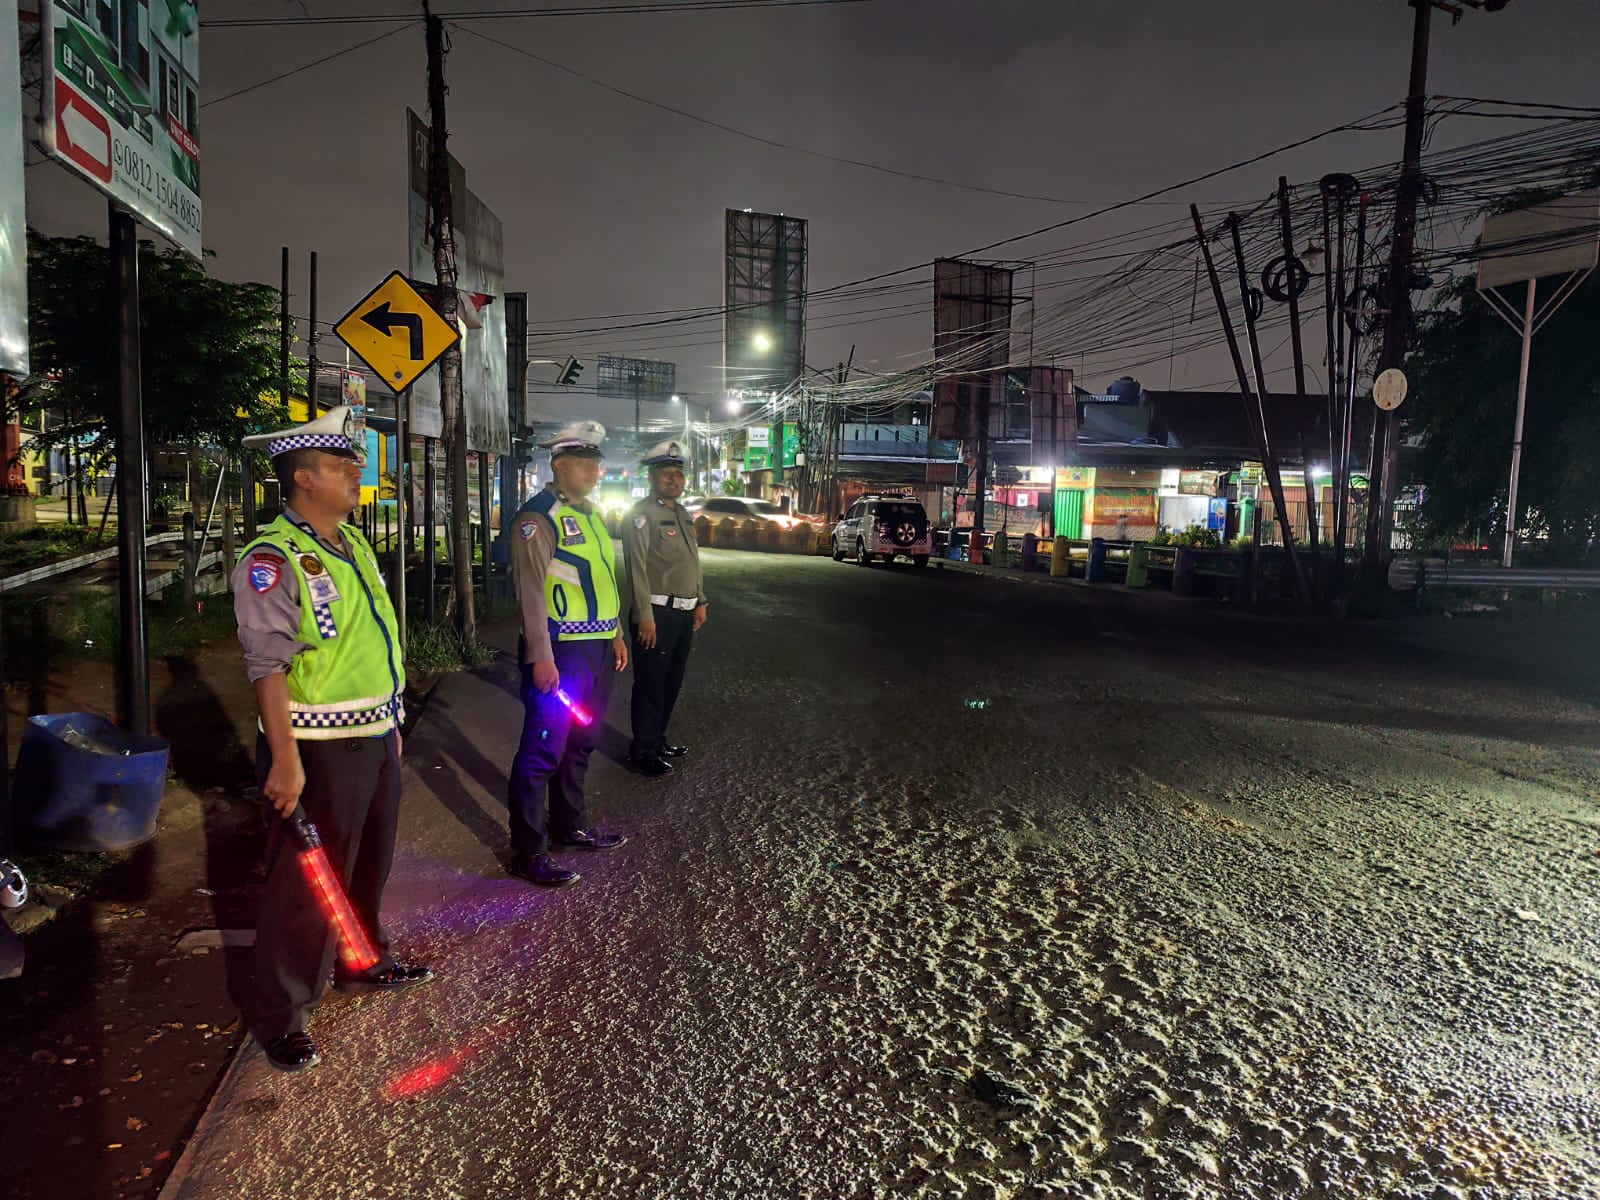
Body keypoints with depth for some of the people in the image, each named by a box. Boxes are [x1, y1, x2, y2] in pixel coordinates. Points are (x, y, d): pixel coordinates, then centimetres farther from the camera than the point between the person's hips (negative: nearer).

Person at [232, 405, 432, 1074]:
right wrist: (285, 761, -24)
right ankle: (280, 1020, 20)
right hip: (319, 749, -8)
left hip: (375, 740, 8)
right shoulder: (273, 559, -16)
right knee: (306, 885, 3)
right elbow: (268, 666, -21)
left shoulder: (353, 544, 10)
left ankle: (364, 963, 44)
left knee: (368, 867, 23)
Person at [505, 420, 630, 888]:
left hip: (597, 649, 9)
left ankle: (569, 827, 35)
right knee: (542, 752, -2)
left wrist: (616, 635, 21)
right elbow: (530, 589, -17)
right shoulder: (538, 516, -12)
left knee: (579, 744, 20)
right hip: (561, 652, -9)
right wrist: (541, 657, -21)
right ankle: (528, 853, 7)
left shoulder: (591, 514, 16)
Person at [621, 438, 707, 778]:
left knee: (672, 682, 16)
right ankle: (642, 752, 10)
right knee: (651, 683, -1)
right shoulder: (642, 515, -11)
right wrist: (645, 616, -20)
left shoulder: (684, 515, 15)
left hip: (685, 612, 8)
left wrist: (700, 601, 17)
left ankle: (657, 740, 30)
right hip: (657, 613, -8)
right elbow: (637, 568, -16)